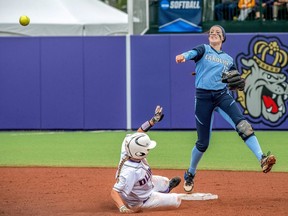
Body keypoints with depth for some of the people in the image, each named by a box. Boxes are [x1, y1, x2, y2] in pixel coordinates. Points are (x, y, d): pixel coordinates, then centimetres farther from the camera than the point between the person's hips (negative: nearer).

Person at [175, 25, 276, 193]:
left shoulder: (228, 59, 20)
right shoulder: (204, 50, 9)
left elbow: (236, 83, 21)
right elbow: (194, 53, -15)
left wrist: (239, 83, -4)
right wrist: (183, 56, -39)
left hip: (223, 95, 2)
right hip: (203, 96, -2)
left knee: (242, 124, -24)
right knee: (203, 143, 2)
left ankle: (262, 159, -37)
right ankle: (190, 174, 25)